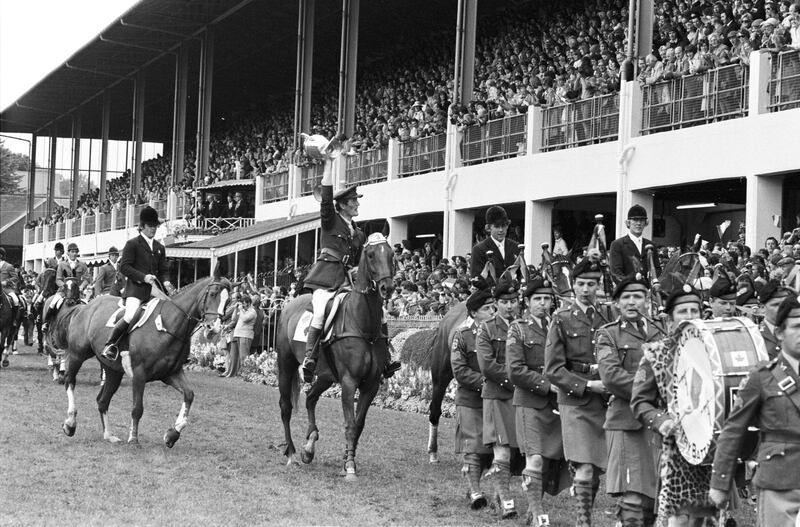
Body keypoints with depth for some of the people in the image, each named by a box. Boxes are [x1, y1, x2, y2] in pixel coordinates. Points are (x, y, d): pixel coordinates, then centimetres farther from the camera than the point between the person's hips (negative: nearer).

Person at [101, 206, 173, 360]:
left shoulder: (160, 248, 20)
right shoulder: (132, 244, 3)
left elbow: (163, 270, 20)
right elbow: (123, 267, -5)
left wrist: (166, 282, -3)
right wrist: (143, 277, -16)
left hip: (154, 289, 6)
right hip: (135, 289, -6)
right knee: (130, 316, -26)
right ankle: (109, 345, -15)